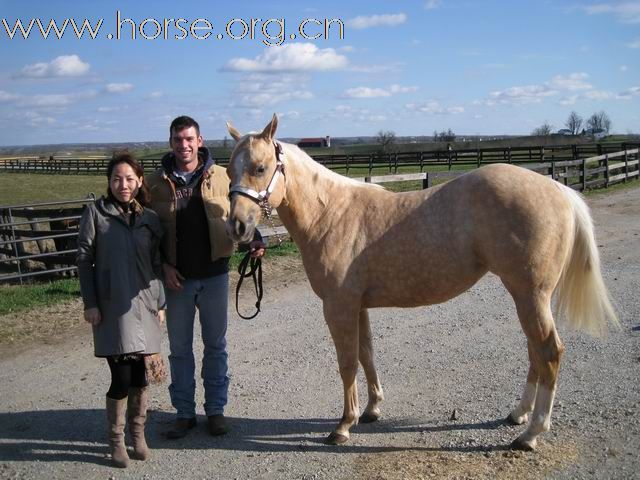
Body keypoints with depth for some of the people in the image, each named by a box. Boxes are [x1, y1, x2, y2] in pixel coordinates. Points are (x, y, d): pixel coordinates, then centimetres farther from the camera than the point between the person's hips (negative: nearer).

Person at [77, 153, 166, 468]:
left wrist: (160, 302, 8)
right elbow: (83, 259, -1)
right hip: (111, 307, -3)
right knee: (122, 376, -4)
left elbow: (157, 264, 11)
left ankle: (138, 432, 28)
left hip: (144, 304, 3)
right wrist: (90, 303, -6)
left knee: (140, 374, 8)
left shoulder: (150, 218, 7)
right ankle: (116, 439, 17)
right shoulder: (96, 213, -1)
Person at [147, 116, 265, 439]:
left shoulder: (221, 177, -3)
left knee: (216, 345, 12)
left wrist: (253, 241, -17)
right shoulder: (156, 183, -2)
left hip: (214, 275, 0)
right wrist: (163, 265, -10)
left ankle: (216, 409, 27)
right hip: (176, 278, 0)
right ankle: (184, 412, 26)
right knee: (179, 349, 11)